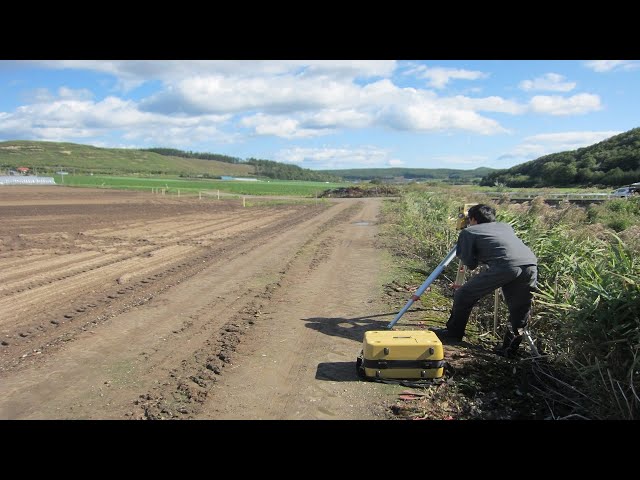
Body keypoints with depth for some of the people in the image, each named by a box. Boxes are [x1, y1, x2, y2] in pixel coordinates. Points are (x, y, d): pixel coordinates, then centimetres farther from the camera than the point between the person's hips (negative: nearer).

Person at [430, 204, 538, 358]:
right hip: (531, 264, 5)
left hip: (504, 267, -5)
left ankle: (453, 332, 26)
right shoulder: (506, 226, 33)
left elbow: (470, 264, 17)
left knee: (464, 295, 13)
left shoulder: (468, 232, 19)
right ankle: (509, 348, 20)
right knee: (519, 310, 20)